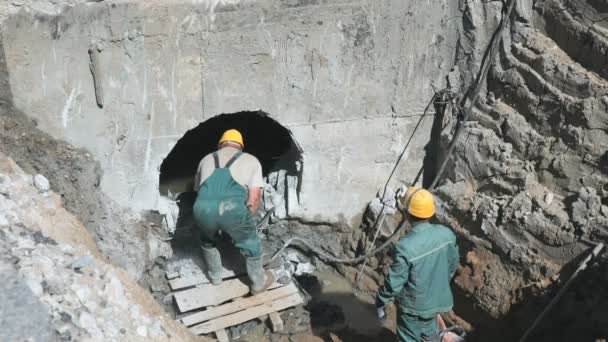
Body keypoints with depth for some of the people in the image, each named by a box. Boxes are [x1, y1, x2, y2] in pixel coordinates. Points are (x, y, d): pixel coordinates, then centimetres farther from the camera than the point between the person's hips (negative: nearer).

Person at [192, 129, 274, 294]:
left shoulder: (207, 159, 32)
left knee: (208, 241, 35)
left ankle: (215, 276, 50)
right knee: (250, 244, 25)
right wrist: (245, 221, 27)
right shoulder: (251, 160, 25)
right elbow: (254, 197, 14)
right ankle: (258, 282, 40)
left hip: (203, 208, 3)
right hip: (232, 208, -2)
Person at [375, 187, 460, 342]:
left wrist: (380, 301, -6)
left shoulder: (406, 246, -35)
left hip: (413, 304, -5)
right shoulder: (446, 234, -17)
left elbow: (394, 281, -24)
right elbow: (453, 263, 1)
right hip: (437, 298, 5)